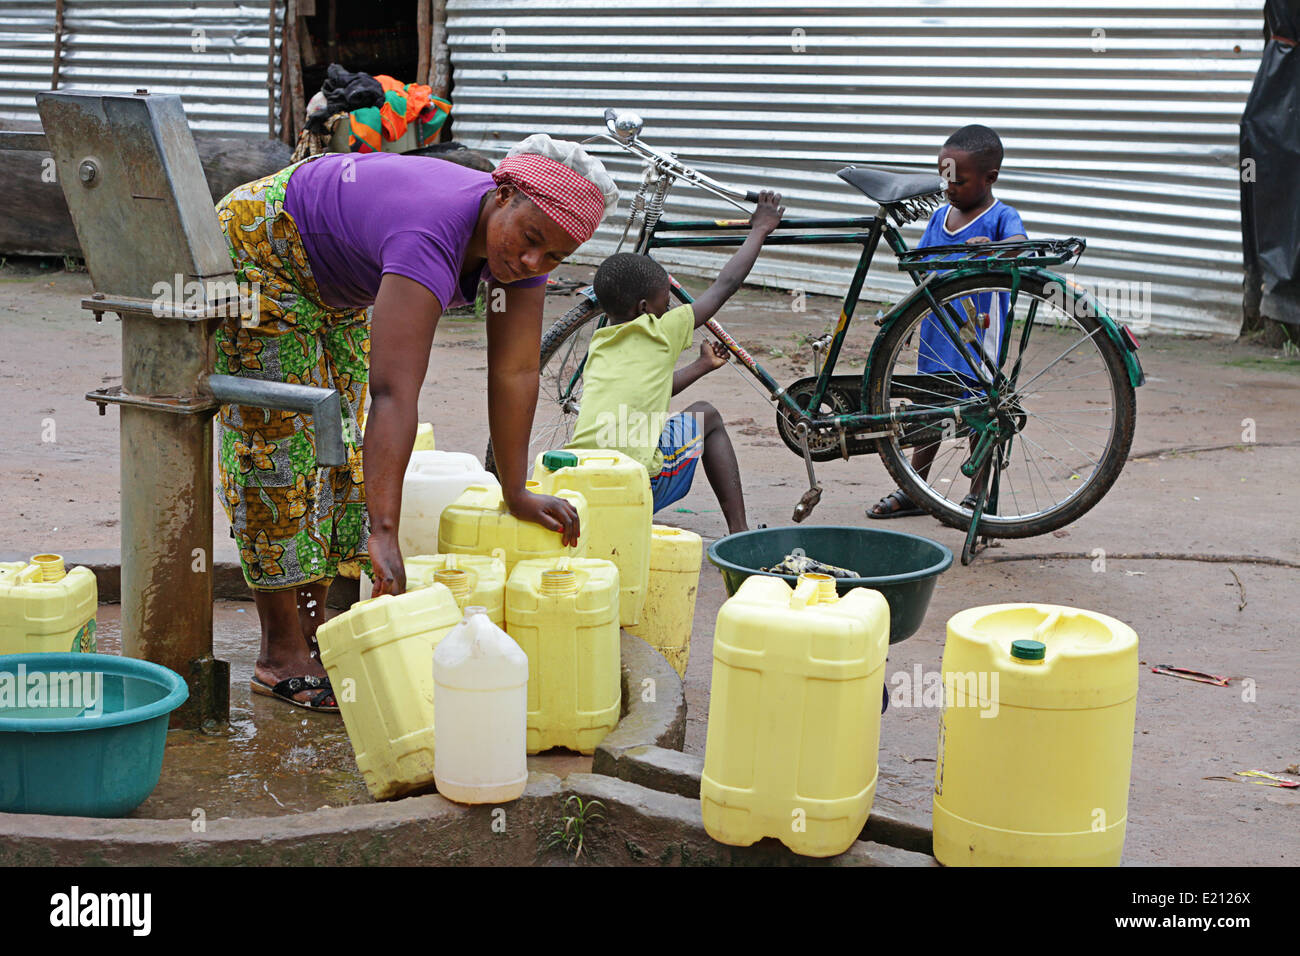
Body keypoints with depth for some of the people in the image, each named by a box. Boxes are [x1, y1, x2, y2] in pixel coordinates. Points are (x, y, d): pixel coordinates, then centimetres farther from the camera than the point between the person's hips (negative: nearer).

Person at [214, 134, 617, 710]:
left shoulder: (520, 235, -19)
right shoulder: (434, 237, -42)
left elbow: (514, 373, -13)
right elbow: (395, 393, -49)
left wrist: (516, 493, -10)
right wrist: (383, 533, -55)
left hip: (334, 287, 9)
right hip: (260, 247, -9)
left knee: (340, 437, 10)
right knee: (280, 444, -9)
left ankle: (313, 633, 20)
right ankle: (282, 657, -4)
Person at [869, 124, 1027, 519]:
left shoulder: (1001, 217, -9)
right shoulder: (940, 216, 10)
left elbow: (1020, 245, -29)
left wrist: (991, 247, -50)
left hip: (978, 335, -6)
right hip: (937, 337, 6)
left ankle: (979, 497, 17)